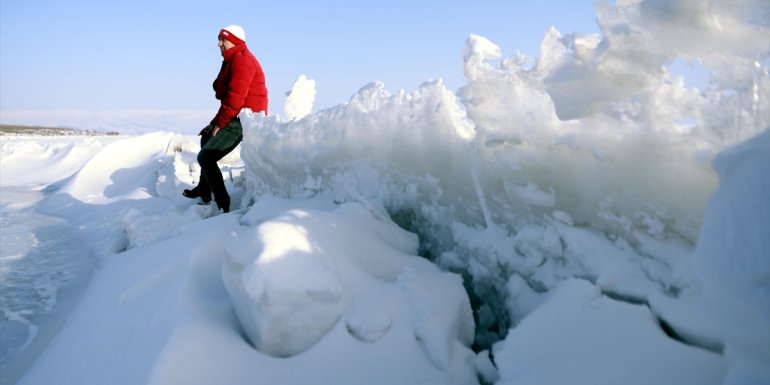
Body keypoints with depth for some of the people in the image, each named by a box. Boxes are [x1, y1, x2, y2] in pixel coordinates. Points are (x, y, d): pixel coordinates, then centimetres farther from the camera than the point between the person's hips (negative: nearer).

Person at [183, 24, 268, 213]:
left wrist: (219, 123, -15)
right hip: (238, 118, 12)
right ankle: (204, 189, 40)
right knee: (207, 138, 32)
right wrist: (215, 123, 12)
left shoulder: (242, 60, -14)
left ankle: (223, 205, -15)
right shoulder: (233, 60, 20)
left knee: (205, 157, -16)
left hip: (244, 120, -12)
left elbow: (235, 98, -23)